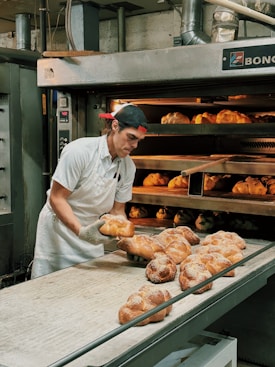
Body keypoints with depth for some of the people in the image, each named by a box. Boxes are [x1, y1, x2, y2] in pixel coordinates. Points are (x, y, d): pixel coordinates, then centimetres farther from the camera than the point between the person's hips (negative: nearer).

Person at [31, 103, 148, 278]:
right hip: (59, 229, -5)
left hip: (92, 235, 5)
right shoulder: (79, 151, -24)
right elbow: (56, 198, -22)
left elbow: (117, 210, 2)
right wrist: (81, 231, -33)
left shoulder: (128, 167, -6)